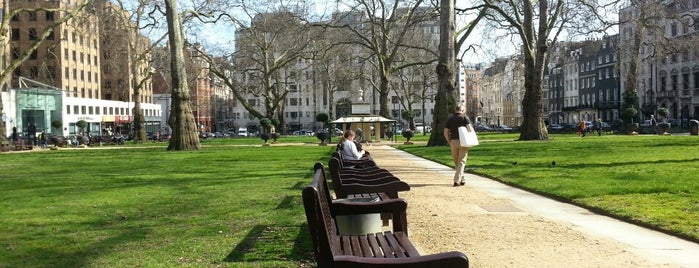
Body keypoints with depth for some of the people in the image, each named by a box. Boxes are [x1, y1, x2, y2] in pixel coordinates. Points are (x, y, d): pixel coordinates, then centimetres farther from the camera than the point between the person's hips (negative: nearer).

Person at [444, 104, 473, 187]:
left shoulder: (450, 118, 10)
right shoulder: (464, 117, -1)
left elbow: (446, 132, 7)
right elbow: (470, 128, -14)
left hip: (453, 141, 3)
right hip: (463, 142, -3)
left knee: (456, 162, 15)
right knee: (461, 161, 0)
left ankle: (462, 179, 22)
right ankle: (457, 180, -10)